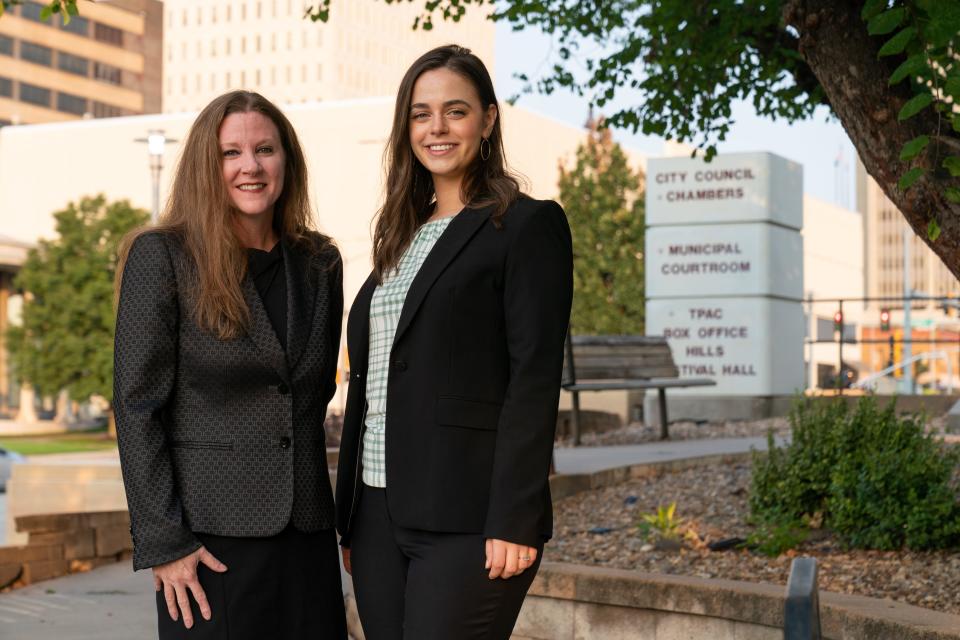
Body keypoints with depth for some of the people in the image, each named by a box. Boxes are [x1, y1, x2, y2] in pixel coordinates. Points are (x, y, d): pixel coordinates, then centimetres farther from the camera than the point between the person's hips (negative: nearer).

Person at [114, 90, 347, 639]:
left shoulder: (319, 263, 9)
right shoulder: (162, 256, -4)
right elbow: (137, 407, -7)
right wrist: (162, 542, -12)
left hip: (307, 533, 4)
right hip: (212, 535, -4)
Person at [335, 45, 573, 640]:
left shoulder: (530, 225, -2)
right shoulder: (402, 238, 18)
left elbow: (535, 378, -10)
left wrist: (514, 521, -18)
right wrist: (349, 522, 15)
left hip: (465, 520, -6)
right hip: (379, 514, 7)